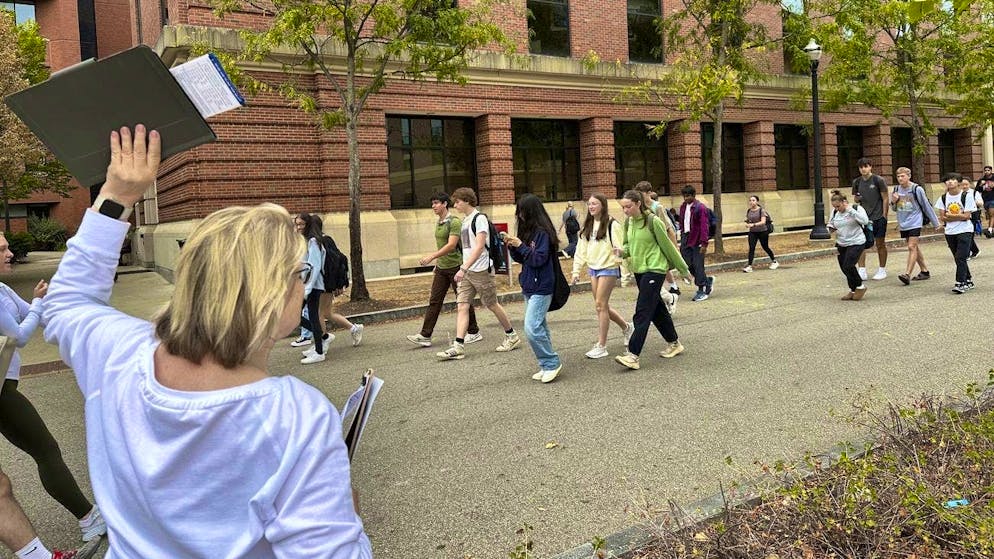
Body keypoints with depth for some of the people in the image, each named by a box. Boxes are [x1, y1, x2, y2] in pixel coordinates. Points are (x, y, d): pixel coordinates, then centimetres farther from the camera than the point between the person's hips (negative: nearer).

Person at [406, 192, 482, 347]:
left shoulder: (454, 222, -14)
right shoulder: (438, 223, 13)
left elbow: (451, 245, -23)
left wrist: (432, 257, -29)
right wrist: (436, 265, 20)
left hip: (455, 266, -8)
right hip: (441, 268, 8)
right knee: (434, 301, 3)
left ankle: (474, 332, 16)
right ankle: (425, 336, 2)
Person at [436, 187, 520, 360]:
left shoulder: (480, 218, -12)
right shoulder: (465, 221, 14)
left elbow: (479, 247, -21)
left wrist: (464, 268, -28)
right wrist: (464, 269, 18)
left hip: (481, 270, -8)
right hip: (467, 272, 8)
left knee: (492, 305, 4)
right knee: (461, 306, -2)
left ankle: (512, 336, 22)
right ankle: (458, 346, -6)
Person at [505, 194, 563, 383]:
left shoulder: (543, 232, -14)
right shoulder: (527, 231, 11)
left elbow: (539, 258, -20)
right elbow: (521, 259, 15)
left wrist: (520, 245, -18)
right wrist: (512, 246, -1)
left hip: (541, 288, -9)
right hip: (529, 287, 9)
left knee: (532, 329, -14)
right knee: (540, 328, 12)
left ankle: (552, 362, 0)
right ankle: (548, 366, 19)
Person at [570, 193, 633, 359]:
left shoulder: (612, 224, -9)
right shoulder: (588, 226, 11)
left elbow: (619, 249, -14)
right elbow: (581, 249, 13)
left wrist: (625, 271, -21)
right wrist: (576, 270, 9)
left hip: (608, 269, -7)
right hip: (593, 269, 7)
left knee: (600, 305, -8)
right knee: (603, 306, 11)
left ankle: (601, 346, 1)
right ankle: (627, 327, 34)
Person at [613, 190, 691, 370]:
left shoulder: (652, 221, -14)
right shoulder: (628, 222, 6)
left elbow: (667, 245, -7)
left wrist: (682, 269, 2)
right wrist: (622, 250, -6)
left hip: (654, 269, -7)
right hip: (639, 270, 8)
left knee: (642, 313, -12)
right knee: (657, 310, 17)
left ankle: (633, 355, -13)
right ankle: (674, 344, 33)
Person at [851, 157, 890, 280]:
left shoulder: (878, 180, -5)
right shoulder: (856, 182, 6)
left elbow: (885, 199, -3)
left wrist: (884, 215, -7)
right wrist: (857, 198, -7)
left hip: (878, 217, -3)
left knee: (880, 244, 5)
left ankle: (882, 270, 16)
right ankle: (862, 270, 1)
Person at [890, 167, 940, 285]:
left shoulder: (916, 189, -9)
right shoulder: (896, 189, 5)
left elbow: (926, 206, -2)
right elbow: (895, 209, 16)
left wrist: (935, 223, 2)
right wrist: (893, 202, -7)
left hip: (915, 222, -6)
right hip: (903, 224, 6)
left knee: (912, 247, -14)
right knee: (914, 248, 14)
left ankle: (907, 274, -21)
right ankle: (924, 271, 26)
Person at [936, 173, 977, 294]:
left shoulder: (966, 196, -6)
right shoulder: (943, 198, 5)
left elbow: (966, 216, -13)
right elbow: (942, 218, 0)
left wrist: (949, 216, -11)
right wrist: (959, 216, -10)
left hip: (964, 231, -4)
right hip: (950, 232, 4)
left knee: (961, 258, -13)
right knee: (958, 259, 10)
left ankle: (960, 283, -11)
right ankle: (968, 281, 23)